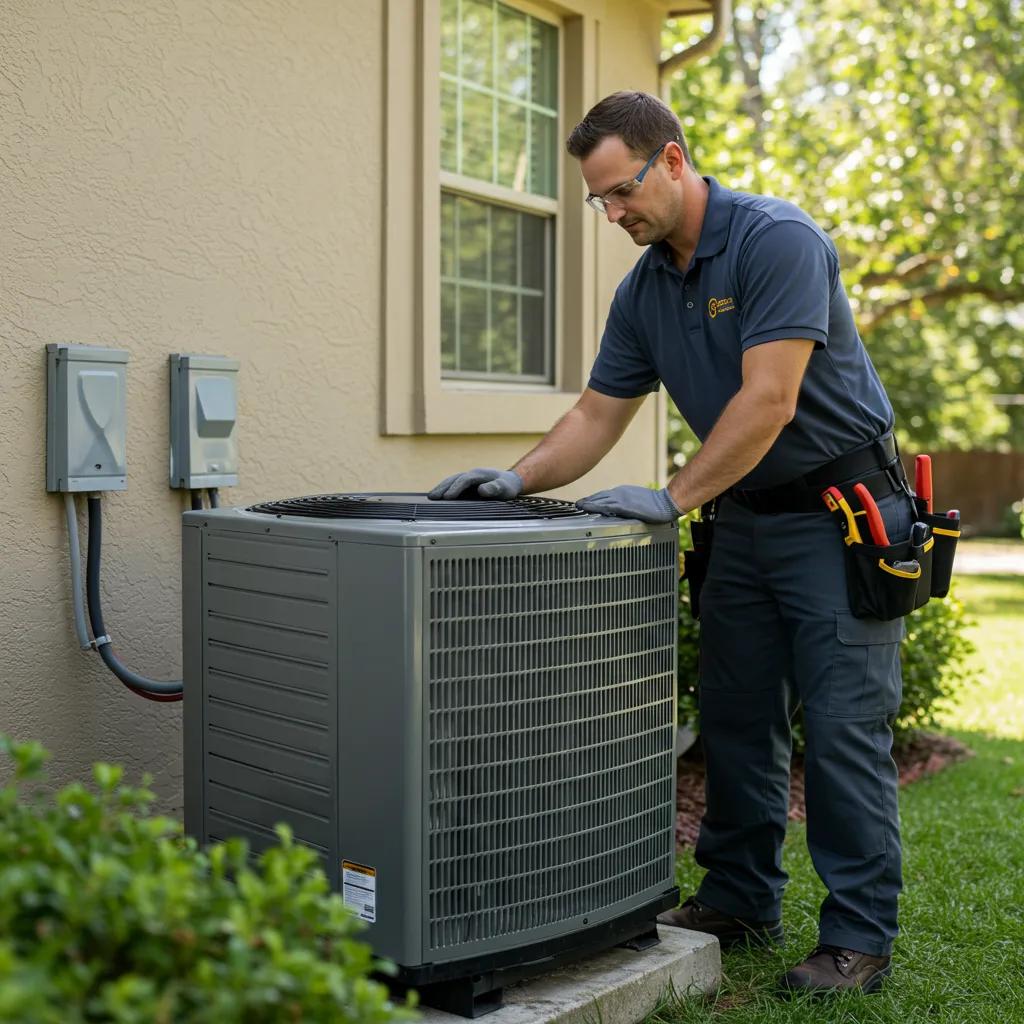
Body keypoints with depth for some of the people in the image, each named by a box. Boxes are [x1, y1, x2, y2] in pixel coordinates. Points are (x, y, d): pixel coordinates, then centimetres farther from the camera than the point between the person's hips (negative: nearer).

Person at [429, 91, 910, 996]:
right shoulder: (644, 289, 5)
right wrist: (517, 480, -7)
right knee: (734, 718, 11)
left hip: (839, 510, -7)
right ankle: (741, 901, 25)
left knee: (843, 727, -5)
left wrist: (675, 498, -25)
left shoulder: (777, 240, -19)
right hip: (744, 516, 8)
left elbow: (767, 401, -26)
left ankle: (860, 938, 7)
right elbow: (598, 414, 7)